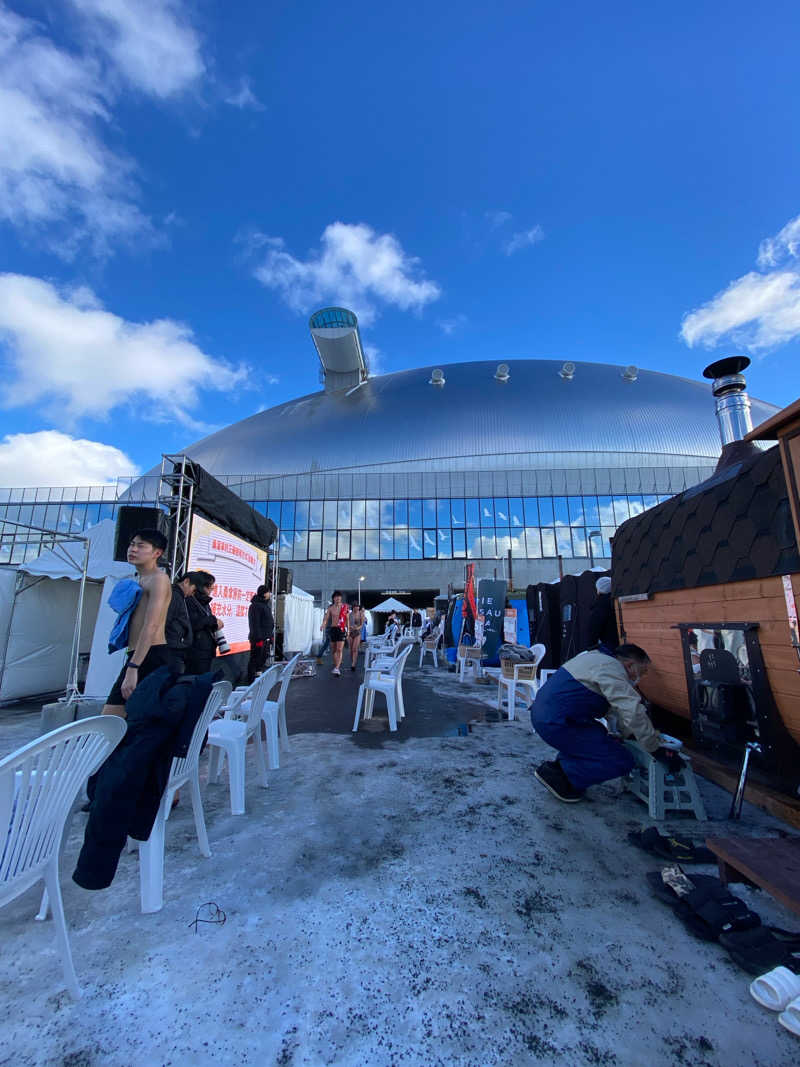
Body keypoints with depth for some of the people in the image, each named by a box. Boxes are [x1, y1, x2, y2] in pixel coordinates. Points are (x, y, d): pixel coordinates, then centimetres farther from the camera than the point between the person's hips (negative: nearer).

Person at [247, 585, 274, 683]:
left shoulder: (266, 604, 16)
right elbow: (255, 624, -21)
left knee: (263, 659, 17)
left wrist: (271, 635, 19)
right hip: (258, 639, -10)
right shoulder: (255, 606, -16)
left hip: (266, 638, 10)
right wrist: (258, 639, -23)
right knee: (255, 660, -3)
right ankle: (251, 682, 3)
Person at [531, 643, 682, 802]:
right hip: (555, 723, -10)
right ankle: (558, 774, -1)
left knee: (599, 735, 30)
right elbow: (633, 713, -16)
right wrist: (658, 750, -6)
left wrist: (629, 733, 27)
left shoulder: (598, 658, 20)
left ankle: (560, 765, 18)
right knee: (621, 762, -5)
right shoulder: (611, 668, -11)